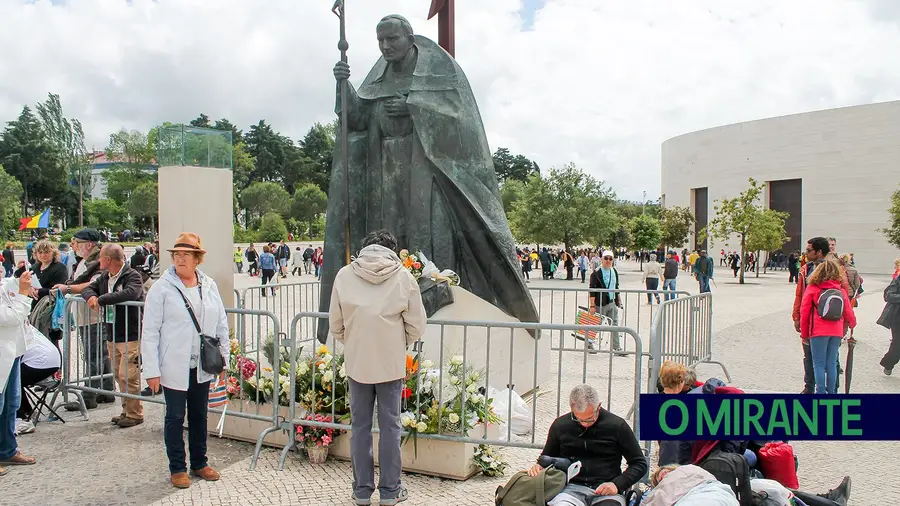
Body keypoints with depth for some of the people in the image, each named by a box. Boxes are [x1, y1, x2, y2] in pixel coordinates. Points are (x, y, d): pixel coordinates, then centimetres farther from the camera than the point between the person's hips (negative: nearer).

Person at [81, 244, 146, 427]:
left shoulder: (133, 276, -13)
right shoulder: (104, 277, 13)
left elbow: (130, 293, -31)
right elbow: (89, 288, 19)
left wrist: (101, 299, -23)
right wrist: (91, 296, -6)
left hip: (130, 336, -9)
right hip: (111, 336, 9)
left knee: (128, 376, -8)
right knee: (119, 375, 15)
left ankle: (135, 414, 3)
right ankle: (127, 410, 26)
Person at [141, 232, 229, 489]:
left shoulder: (209, 286, 3)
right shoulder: (162, 288, -8)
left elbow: (221, 325, 9)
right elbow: (150, 331, -8)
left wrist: (223, 358, 7)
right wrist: (152, 370, -11)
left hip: (202, 366, 4)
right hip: (174, 366, -4)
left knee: (199, 415, 15)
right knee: (175, 417, 7)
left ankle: (199, 463, 30)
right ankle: (177, 468, 22)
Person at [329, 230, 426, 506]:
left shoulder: (344, 275, -4)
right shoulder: (403, 276, -6)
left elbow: (335, 323, 3)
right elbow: (416, 326, -2)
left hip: (357, 362, 1)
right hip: (391, 363, -1)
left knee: (360, 426, 12)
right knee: (390, 426, 10)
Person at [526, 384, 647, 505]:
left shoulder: (617, 426, 3)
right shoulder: (560, 425, 10)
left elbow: (640, 463, 10)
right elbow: (546, 458, 26)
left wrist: (617, 485, -5)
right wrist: (539, 467, 3)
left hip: (606, 492, 0)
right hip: (571, 488, 0)